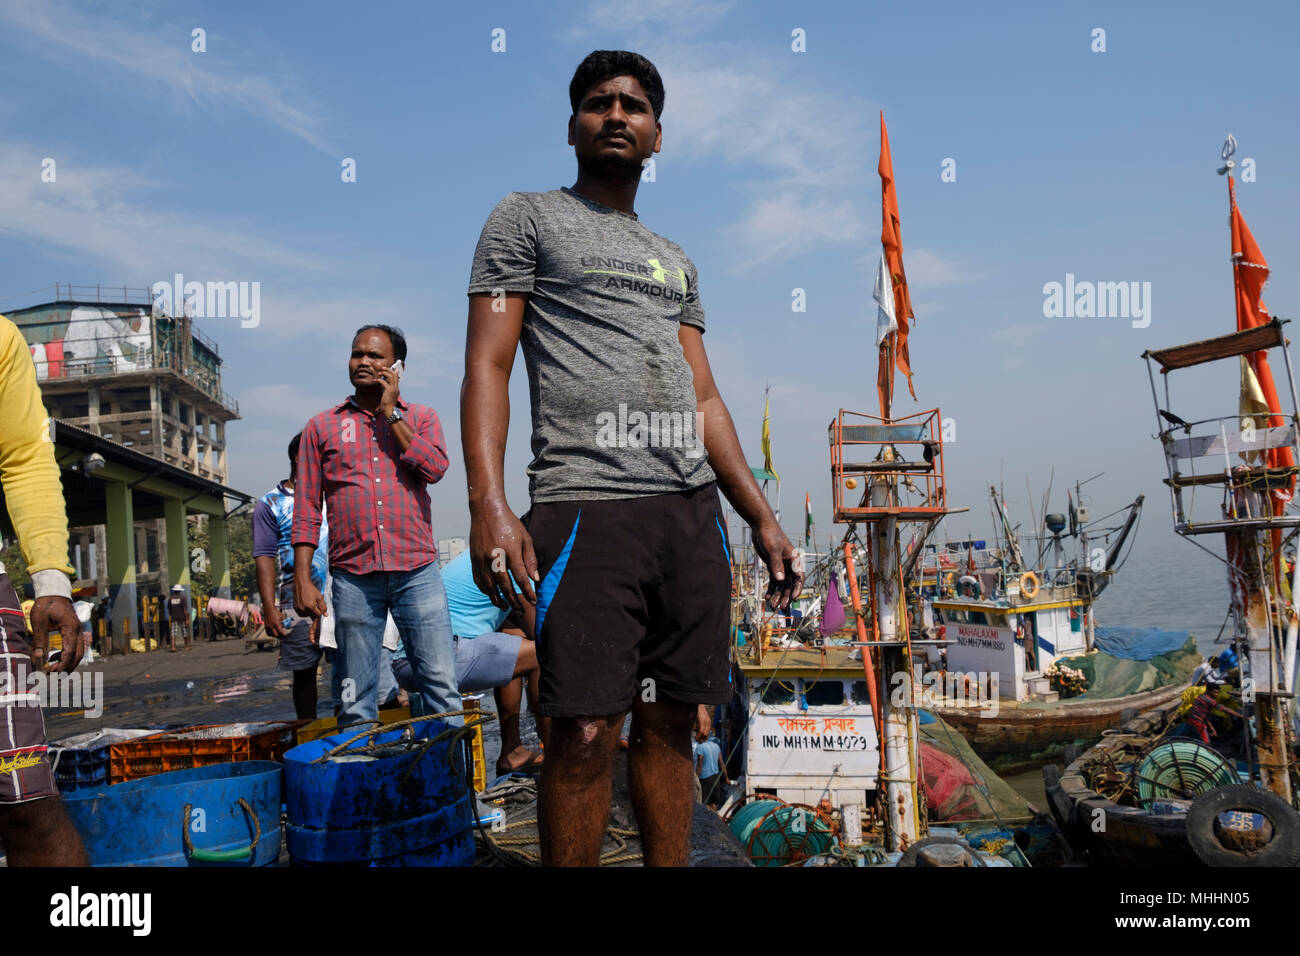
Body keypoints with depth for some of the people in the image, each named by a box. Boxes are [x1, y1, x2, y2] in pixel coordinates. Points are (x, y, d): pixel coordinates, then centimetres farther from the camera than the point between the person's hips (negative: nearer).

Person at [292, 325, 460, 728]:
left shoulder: (420, 418, 12)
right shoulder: (321, 427, 12)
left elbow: (434, 468, -8)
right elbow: (307, 509, 8)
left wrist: (390, 412, -4)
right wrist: (302, 578, 0)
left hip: (417, 570, 0)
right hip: (353, 577, 1)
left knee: (441, 685, -2)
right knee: (356, 699, 5)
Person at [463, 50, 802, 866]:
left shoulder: (676, 263, 26)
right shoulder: (527, 219, 10)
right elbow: (487, 366, -1)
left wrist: (764, 518, 12)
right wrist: (489, 506, -15)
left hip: (694, 510, 6)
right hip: (586, 504, -5)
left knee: (670, 722, 8)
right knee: (586, 733, -8)